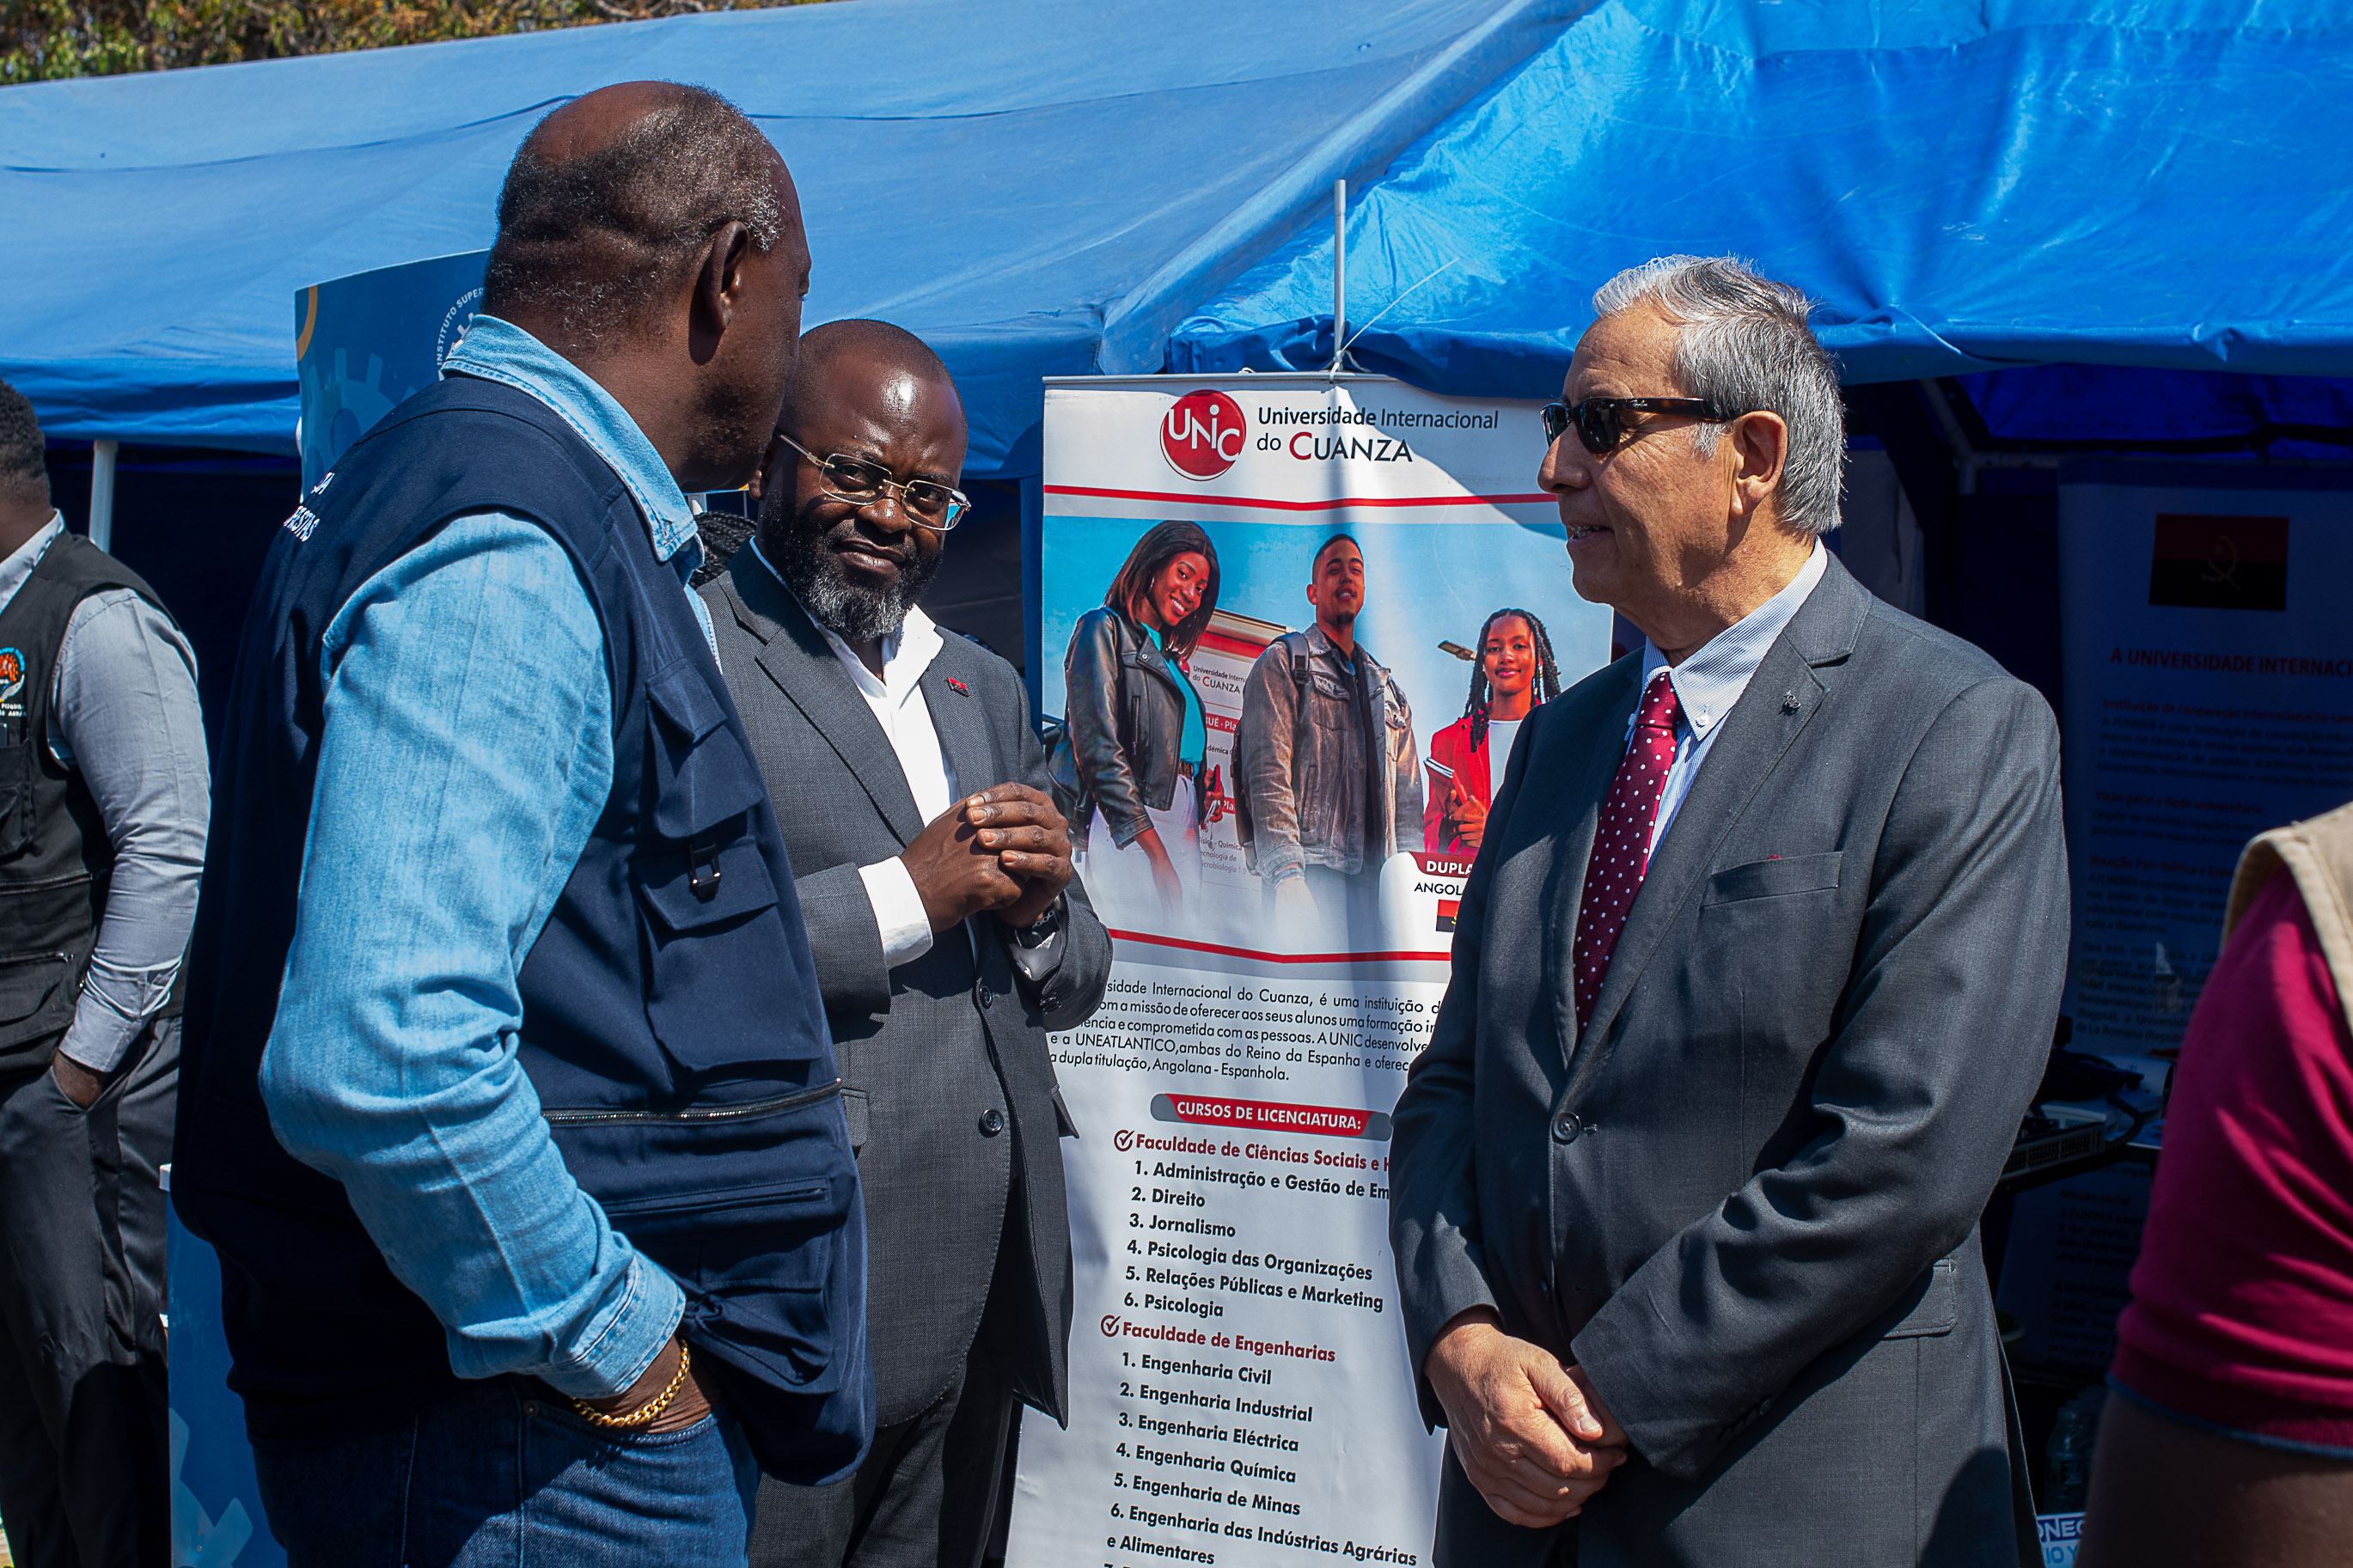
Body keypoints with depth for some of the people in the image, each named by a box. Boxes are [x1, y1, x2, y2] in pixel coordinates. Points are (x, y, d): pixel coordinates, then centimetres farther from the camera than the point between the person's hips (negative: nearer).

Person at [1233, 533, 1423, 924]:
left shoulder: (1388, 690, 26)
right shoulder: (1283, 663, 7)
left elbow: (1408, 796, 23)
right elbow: (1268, 775, -6)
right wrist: (1287, 876, -18)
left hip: (1374, 878, 6)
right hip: (1314, 873, -6)